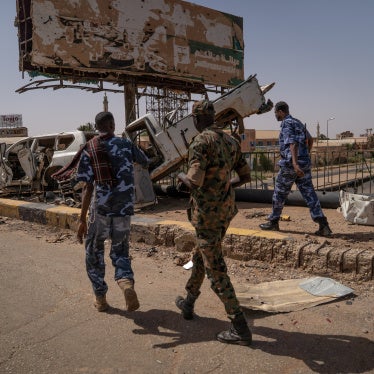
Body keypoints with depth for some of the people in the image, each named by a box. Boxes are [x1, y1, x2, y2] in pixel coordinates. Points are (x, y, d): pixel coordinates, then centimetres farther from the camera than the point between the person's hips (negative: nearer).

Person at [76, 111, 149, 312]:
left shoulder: (89, 150, -4)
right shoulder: (125, 144, 2)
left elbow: (87, 187, -9)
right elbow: (145, 162, 19)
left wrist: (82, 219, -6)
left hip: (100, 209, -1)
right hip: (123, 209, 2)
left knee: (94, 252, 19)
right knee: (120, 251, 17)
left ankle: (100, 297, 25)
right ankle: (126, 282, -12)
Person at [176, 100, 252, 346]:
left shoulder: (200, 142, -18)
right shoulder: (231, 141, 8)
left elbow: (195, 182, -28)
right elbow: (246, 176, 12)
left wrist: (182, 176, -5)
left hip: (207, 214, -9)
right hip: (226, 210, 9)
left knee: (216, 271, -2)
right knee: (200, 256, 26)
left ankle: (241, 329, 3)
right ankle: (188, 303, 43)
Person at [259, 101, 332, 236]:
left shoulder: (286, 124, -9)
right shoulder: (298, 123, 18)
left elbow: (293, 144, -24)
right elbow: (310, 139, 32)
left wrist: (295, 163, -34)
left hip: (290, 165, -7)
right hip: (305, 164, 8)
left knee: (279, 194, 9)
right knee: (309, 194, 2)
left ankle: (273, 222, 22)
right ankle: (323, 225, -8)